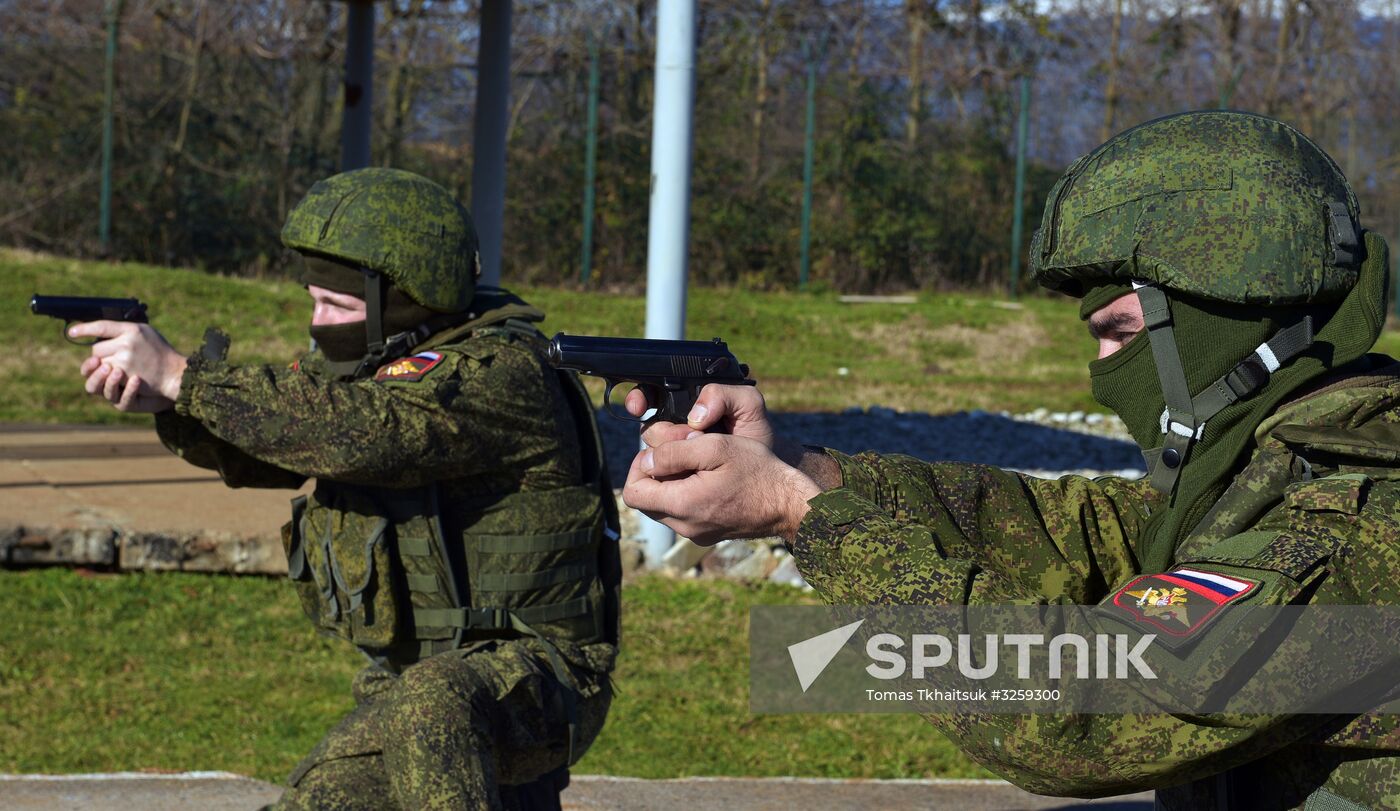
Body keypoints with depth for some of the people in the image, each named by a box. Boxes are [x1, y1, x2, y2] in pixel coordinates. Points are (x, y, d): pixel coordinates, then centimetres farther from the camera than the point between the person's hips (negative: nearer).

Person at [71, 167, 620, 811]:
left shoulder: (500, 373, -21)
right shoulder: (364, 359, 7)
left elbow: (359, 431, -34)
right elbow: (257, 450, 0)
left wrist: (180, 376, -32)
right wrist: (163, 400, -21)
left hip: (539, 677, -9)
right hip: (414, 681, 9)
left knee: (431, 709, -38)